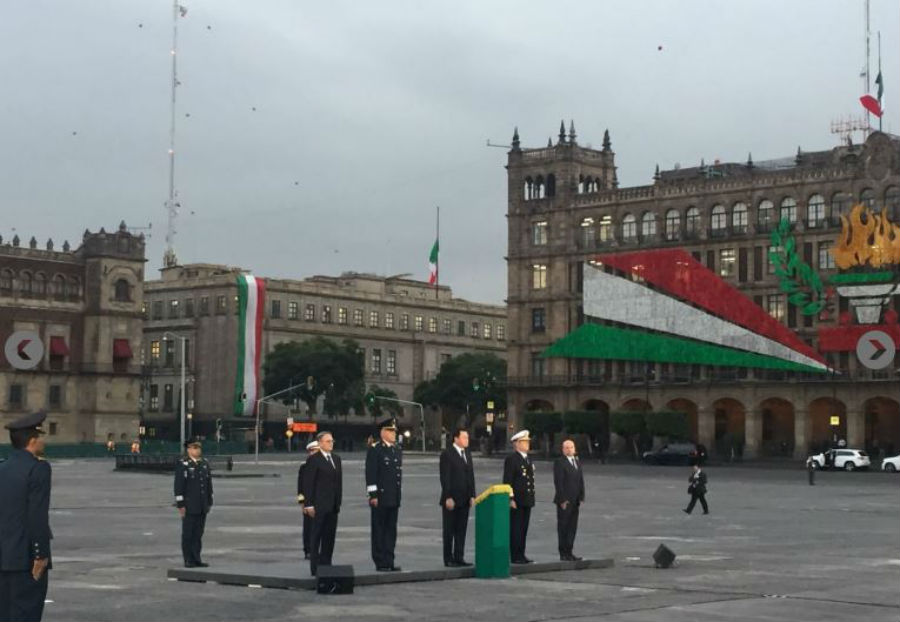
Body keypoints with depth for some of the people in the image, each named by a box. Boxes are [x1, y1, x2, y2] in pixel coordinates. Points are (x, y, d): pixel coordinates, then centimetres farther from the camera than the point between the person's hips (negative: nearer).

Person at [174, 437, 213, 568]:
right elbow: (178, 485, -11)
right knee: (188, 533, 0)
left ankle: (196, 559, 13)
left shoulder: (205, 463, 10)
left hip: (202, 506, 5)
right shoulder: (182, 464, -8)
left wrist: (209, 502, 11)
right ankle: (188, 560, 5)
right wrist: (180, 505, -14)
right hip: (189, 506, -5)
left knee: (198, 533, 8)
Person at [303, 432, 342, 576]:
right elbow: (309, 483, -9)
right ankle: (315, 568, 2)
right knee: (316, 536, -1)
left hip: (333, 505, 7)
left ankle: (326, 565, 15)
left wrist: (338, 502, 11)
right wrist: (309, 504, -13)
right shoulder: (314, 460, -6)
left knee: (330, 536, 8)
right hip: (319, 505, -6)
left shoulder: (336, 458, 14)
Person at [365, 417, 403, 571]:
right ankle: (380, 563, 4)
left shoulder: (398, 451, 15)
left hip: (394, 498, 7)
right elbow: (370, 474, -12)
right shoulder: (375, 450, -8)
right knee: (379, 530, 0)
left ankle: (389, 562, 14)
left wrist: (398, 495, 15)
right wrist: (373, 495, -16)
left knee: (391, 530, 9)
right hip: (380, 498, -7)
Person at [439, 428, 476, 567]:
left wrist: (472, 496, 7)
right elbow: (445, 477, -13)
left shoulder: (467, 453, 13)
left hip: (464, 499, 6)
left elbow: (471, 476, 14)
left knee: (461, 530, 7)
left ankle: (459, 558, 12)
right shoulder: (447, 454, -9)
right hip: (451, 499, -6)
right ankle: (448, 559, 6)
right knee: (449, 531, 2)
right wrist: (448, 498, -17)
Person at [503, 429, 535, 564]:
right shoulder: (511, 459, -8)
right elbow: (507, 481, -13)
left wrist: (531, 498, 17)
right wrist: (511, 499, -18)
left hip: (527, 501, 8)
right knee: (516, 529, -4)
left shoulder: (528, 460, 18)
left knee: (524, 529, 9)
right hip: (516, 501, -8)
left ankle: (521, 555, 13)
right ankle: (515, 557, -2)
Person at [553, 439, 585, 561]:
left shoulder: (577, 462, 16)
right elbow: (558, 482, -13)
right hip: (564, 501, -7)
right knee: (563, 527, -2)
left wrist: (581, 497, 7)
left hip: (575, 501, 7)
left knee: (572, 527, 8)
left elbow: (581, 481, 16)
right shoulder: (559, 462, -7)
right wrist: (562, 500, -17)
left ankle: (569, 552, 12)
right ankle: (563, 554, 1)